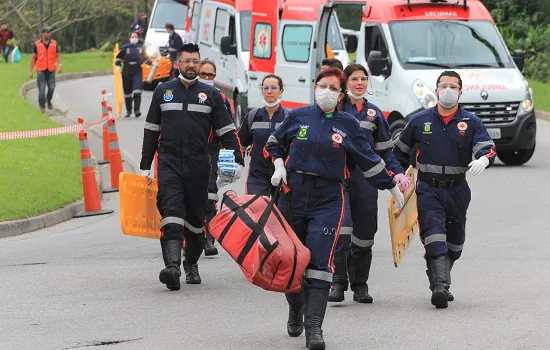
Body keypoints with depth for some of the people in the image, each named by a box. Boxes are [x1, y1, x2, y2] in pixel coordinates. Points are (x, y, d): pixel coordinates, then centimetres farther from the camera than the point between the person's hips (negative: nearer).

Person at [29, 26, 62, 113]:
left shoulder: (54, 43, 6)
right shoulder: (37, 44, 2)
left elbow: (58, 55, 10)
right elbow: (33, 58, 6)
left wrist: (59, 65, -9)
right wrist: (31, 71, 4)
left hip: (51, 70, 2)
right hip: (41, 70, -2)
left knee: (52, 87, -3)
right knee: (41, 89, -8)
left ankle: (49, 100, 27)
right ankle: (42, 106, 3)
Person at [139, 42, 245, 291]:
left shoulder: (210, 95, 7)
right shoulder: (163, 91, 10)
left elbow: (226, 131, 6)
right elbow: (151, 131, 15)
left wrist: (237, 161, -6)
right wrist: (145, 166, 12)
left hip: (198, 166, 1)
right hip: (169, 163, -1)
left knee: (196, 218, 9)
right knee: (171, 214, -17)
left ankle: (191, 265, 28)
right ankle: (172, 266, -29)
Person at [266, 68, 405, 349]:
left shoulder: (347, 124, 4)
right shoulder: (298, 116, 5)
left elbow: (368, 159, 14)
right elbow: (274, 143, 21)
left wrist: (391, 187, 18)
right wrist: (279, 165, 3)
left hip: (328, 199, -2)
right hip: (292, 194, 2)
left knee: (319, 259, -15)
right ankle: (296, 311, 35)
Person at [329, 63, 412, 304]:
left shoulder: (374, 113, 14)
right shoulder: (335, 109, 6)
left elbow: (385, 150, 15)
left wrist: (398, 173, 2)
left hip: (365, 179, 3)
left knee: (365, 231, 2)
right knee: (340, 231, -13)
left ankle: (360, 285, 11)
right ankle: (338, 283, -10)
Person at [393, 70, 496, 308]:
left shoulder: (470, 123, 3)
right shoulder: (419, 121, 5)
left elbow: (488, 147, -9)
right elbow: (400, 150, 18)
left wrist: (483, 159, -31)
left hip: (457, 190, 2)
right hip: (428, 189, -2)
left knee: (454, 242, 13)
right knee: (434, 237, -18)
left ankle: (440, 279, 33)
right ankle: (439, 286, -27)